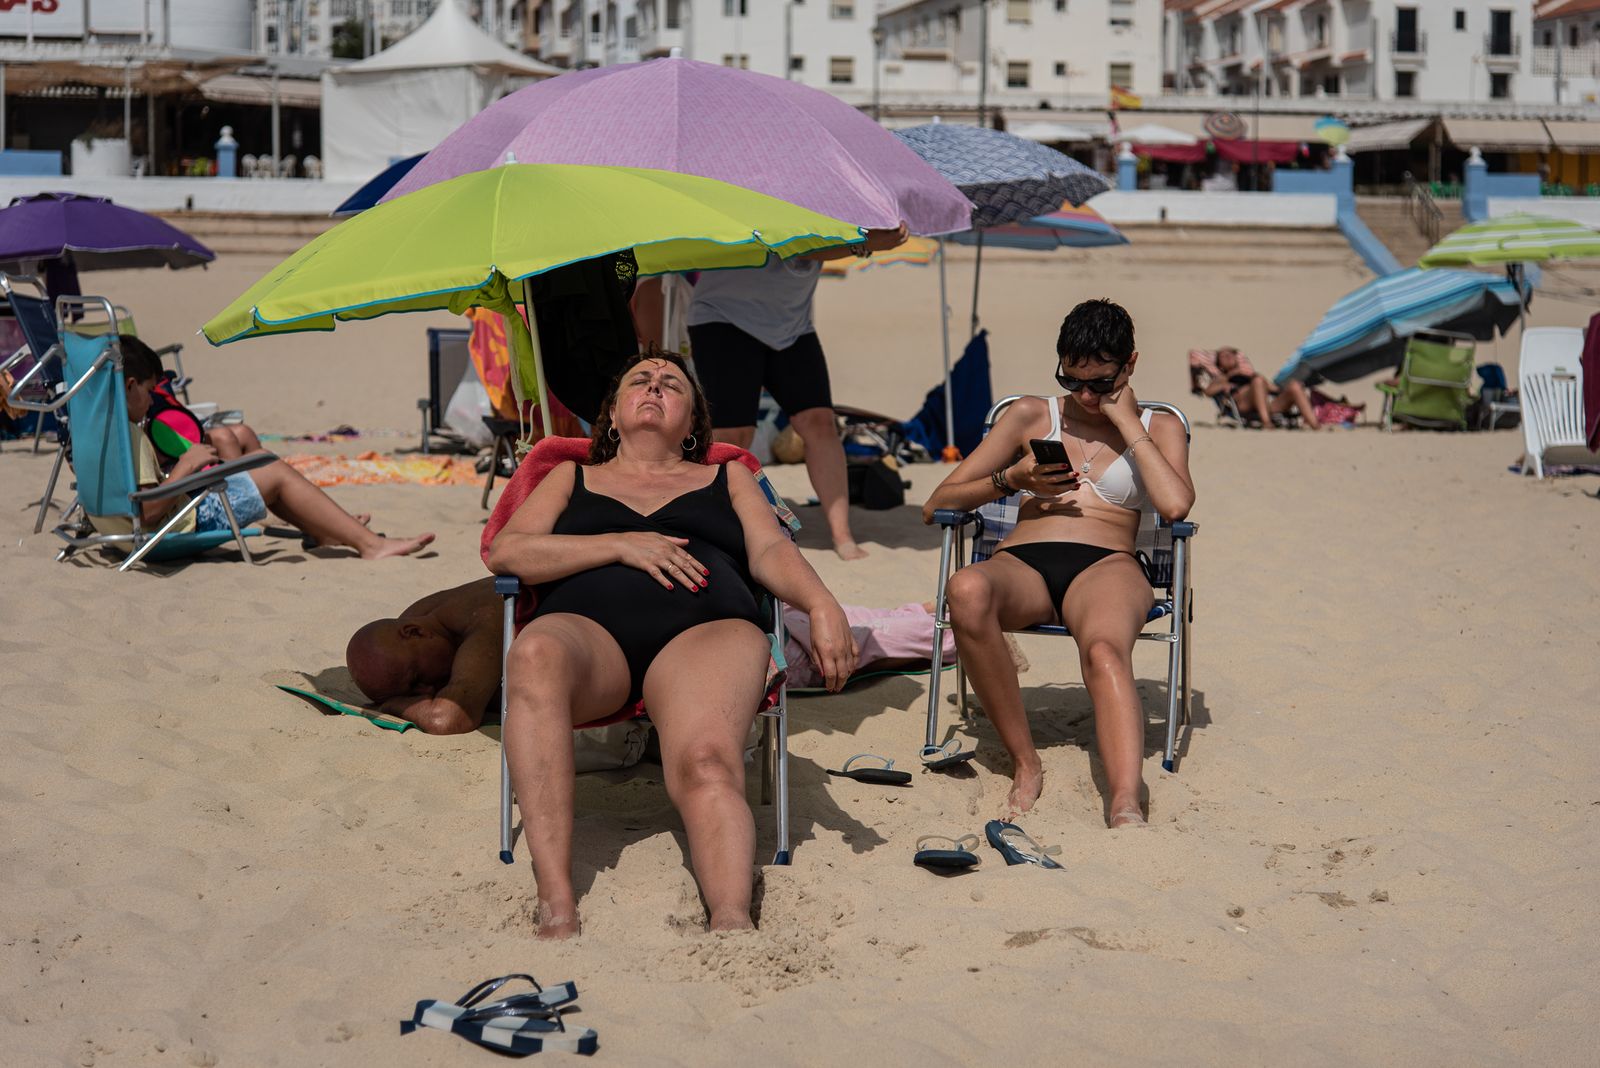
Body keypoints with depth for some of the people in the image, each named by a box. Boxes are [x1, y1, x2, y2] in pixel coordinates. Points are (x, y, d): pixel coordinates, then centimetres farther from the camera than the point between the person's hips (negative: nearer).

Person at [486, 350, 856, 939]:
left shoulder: (727, 478, 34)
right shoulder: (573, 479, 33)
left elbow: (772, 551, 17)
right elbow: (505, 551, 16)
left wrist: (822, 605, -7)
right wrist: (620, 545, 3)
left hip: (705, 628, 1)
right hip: (588, 628, 0)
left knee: (708, 762, -35)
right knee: (535, 655, -40)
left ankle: (730, 924, -58)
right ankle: (556, 908, -48)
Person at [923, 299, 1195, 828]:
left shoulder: (1158, 428, 21)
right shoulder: (1031, 415, 24)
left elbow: (1175, 505, -3)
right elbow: (937, 505, 20)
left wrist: (1127, 422, 4)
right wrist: (1010, 479, 3)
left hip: (1105, 566, -1)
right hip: (1022, 563, 1)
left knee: (1105, 649, -39)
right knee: (966, 590, -38)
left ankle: (1126, 806, -60)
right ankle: (1024, 763, -29)